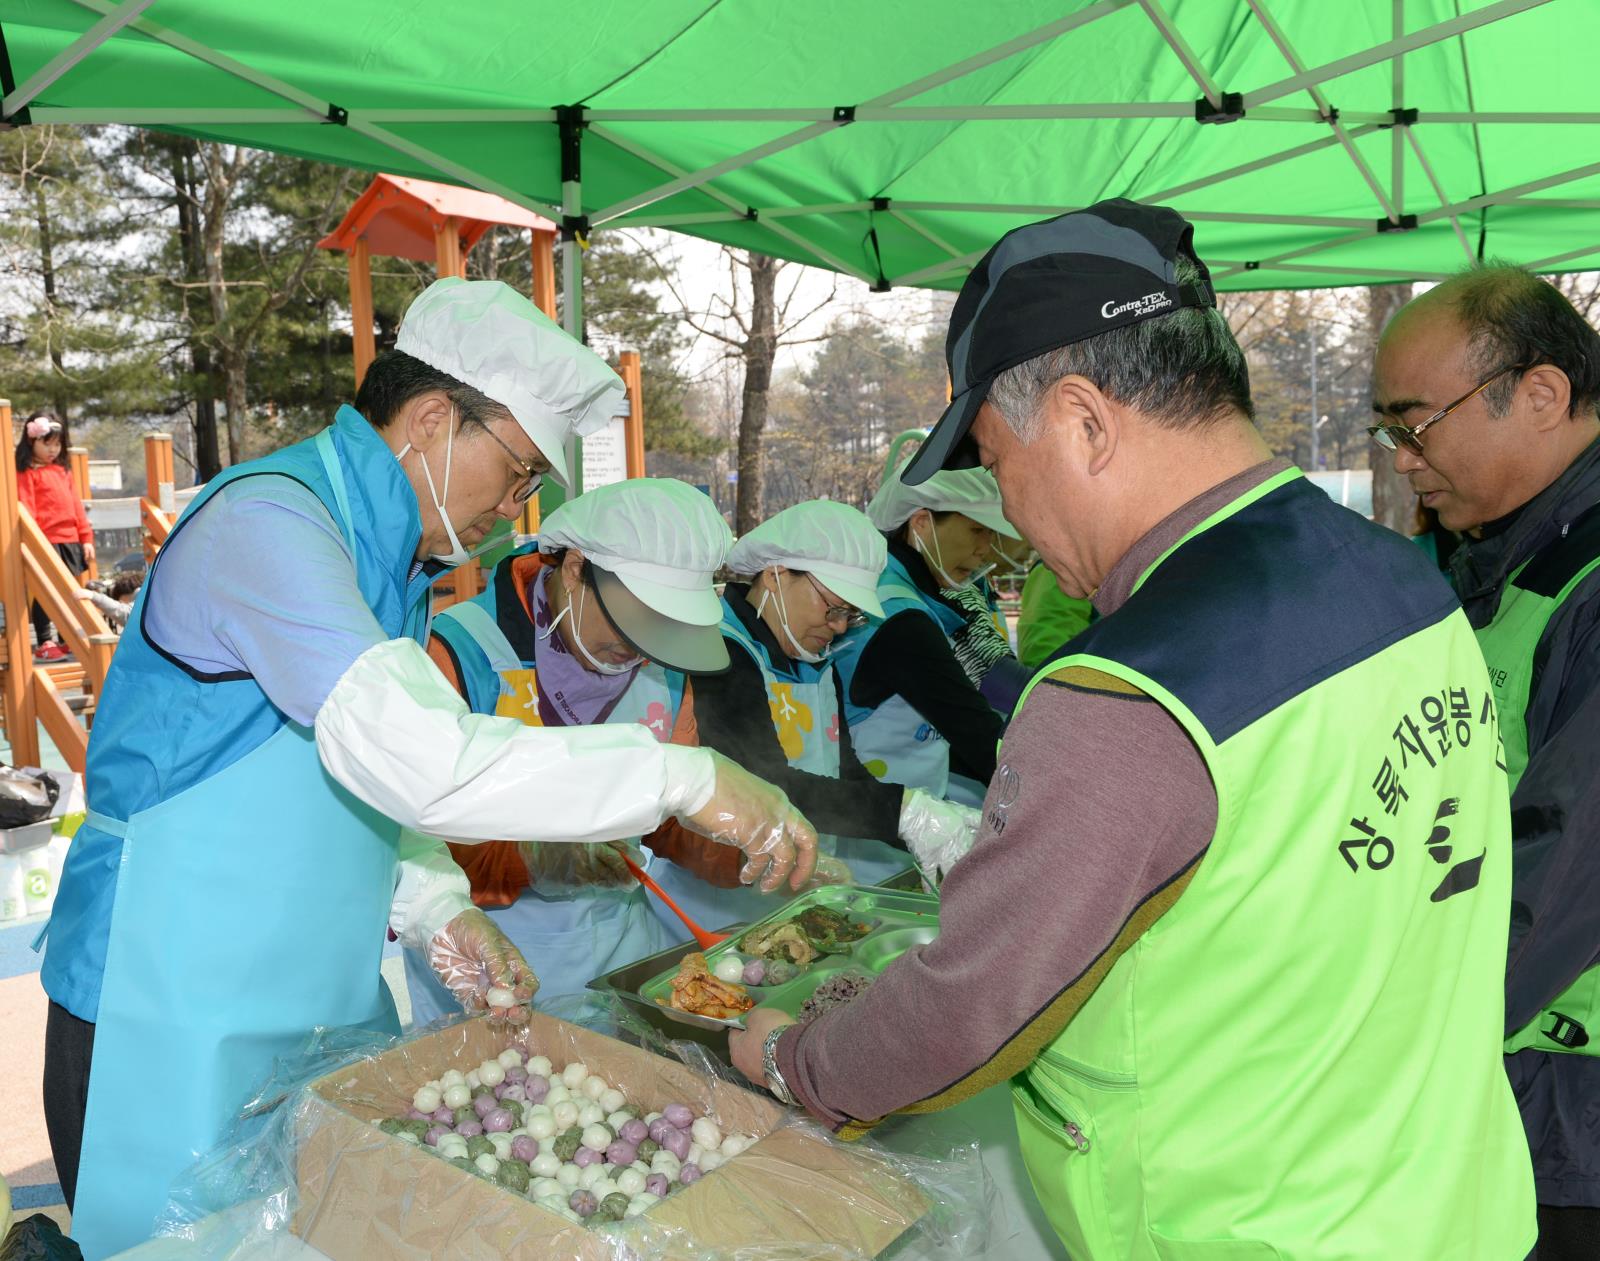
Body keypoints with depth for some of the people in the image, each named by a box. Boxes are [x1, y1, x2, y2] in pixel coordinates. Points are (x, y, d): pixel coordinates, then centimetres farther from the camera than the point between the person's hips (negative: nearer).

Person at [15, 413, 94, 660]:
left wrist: (86, 538, 12)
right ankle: (43, 643, 5)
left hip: (69, 540, 6)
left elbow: (76, 505, 16)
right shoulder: (27, 472, -4)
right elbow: (25, 510, -11)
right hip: (45, 542, -6)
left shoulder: (63, 470, 16)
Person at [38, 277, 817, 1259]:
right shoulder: (269, 521, -20)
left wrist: (439, 908, -1)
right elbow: (414, 758, -33)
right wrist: (688, 779, -31)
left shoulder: (394, 558, 10)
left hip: (328, 1001, 8)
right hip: (175, 1020, -8)